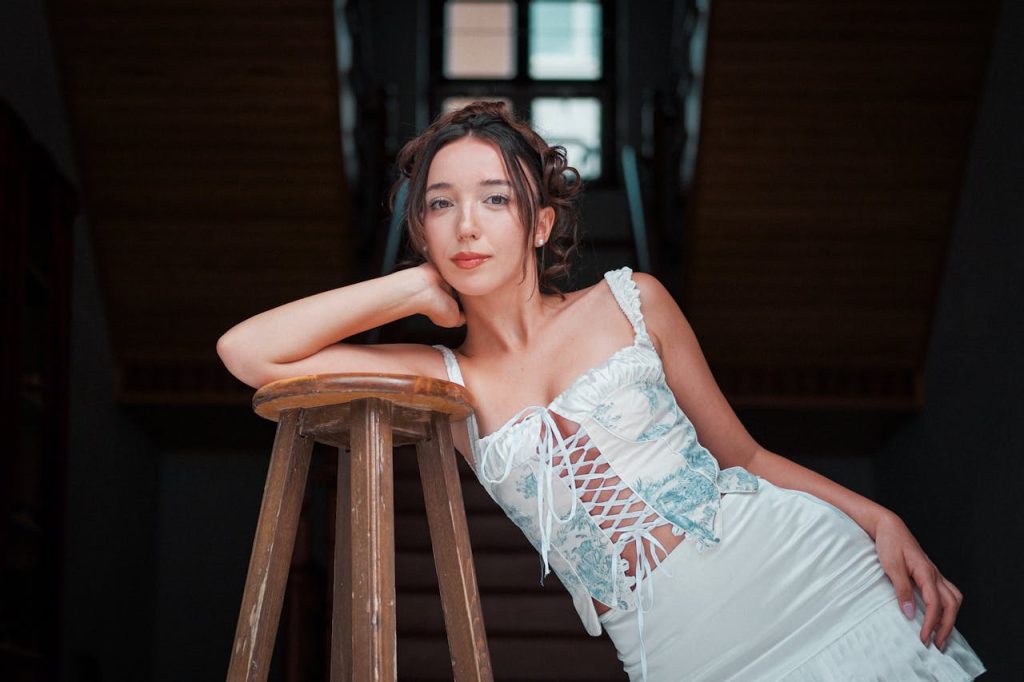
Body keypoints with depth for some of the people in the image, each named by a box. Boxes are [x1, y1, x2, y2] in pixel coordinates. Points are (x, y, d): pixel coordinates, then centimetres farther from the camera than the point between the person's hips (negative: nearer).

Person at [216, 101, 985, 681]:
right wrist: (414, 287, 5)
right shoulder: (447, 379, 10)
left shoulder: (631, 301, 8)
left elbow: (744, 456, 13)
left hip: (811, 575, 0)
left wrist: (882, 520, -1)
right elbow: (245, 351, 3)